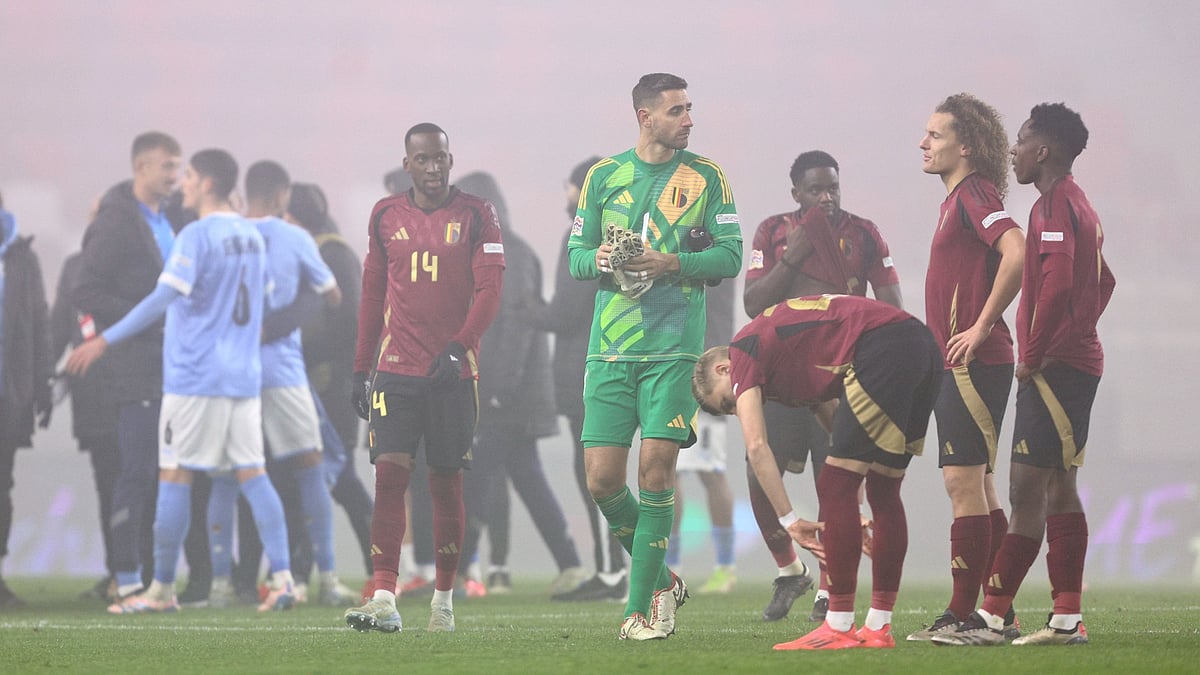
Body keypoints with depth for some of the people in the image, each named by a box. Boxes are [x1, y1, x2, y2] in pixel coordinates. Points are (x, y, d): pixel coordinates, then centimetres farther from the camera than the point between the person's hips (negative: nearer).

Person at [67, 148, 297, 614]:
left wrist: (105, 340, -18)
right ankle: (282, 579, -5)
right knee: (252, 475, 5)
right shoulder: (252, 237, 13)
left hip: (196, 376, -7)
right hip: (245, 376, 7)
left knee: (174, 477, -1)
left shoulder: (196, 236, -11)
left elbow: (163, 298, -19)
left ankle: (162, 589, 1)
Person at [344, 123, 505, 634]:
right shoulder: (386, 215, 9)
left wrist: (459, 346, -20)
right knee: (390, 475, -11)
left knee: (446, 484, 5)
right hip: (396, 369, 1)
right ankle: (384, 601, -16)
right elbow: (373, 295, 15)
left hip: (453, 371, -1)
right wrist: (361, 368, 13)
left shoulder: (475, 215, 1)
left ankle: (444, 600, 15)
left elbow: (489, 289, -6)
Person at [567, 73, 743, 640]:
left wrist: (673, 263, -14)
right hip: (609, 348, 2)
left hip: (674, 348, -2)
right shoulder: (604, 176, 10)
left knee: (656, 470, -12)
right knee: (602, 481, -4)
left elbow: (731, 256, 2)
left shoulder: (705, 176, 5)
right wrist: (600, 259, -9)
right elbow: (576, 255, 13)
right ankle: (660, 579, 18)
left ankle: (641, 606, -3)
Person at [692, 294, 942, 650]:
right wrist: (855, 515, 33)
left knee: (835, 486, -1)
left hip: (884, 352, -9)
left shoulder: (743, 351, 9)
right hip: (925, 348, 9)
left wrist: (789, 520, 1)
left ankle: (839, 628, 0)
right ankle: (879, 628, 18)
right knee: (883, 490, 16)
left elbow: (756, 446, -1)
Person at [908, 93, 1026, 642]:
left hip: (973, 364, -10)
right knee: (977, 485, 12)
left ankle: (963, 613, -9)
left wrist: (981, 328, -23)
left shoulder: (974, 194, -12)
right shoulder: (959, 198, 18)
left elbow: (1016, 252, -28)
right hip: (956, 366, 10)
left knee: (964, 482, -10)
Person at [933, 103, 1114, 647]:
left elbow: (1057, 285, -25)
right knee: (1057, 487, 10)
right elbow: (1102, 284, 27)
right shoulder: (1078, 205, 18)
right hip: (1077, 362, 10)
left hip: (1053, 367, -10)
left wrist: (1032, 356, -18)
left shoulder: (1055, 206, -13)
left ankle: (990, 617, -14)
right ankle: (1067, 619, 10)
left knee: (1029, 489, -11)